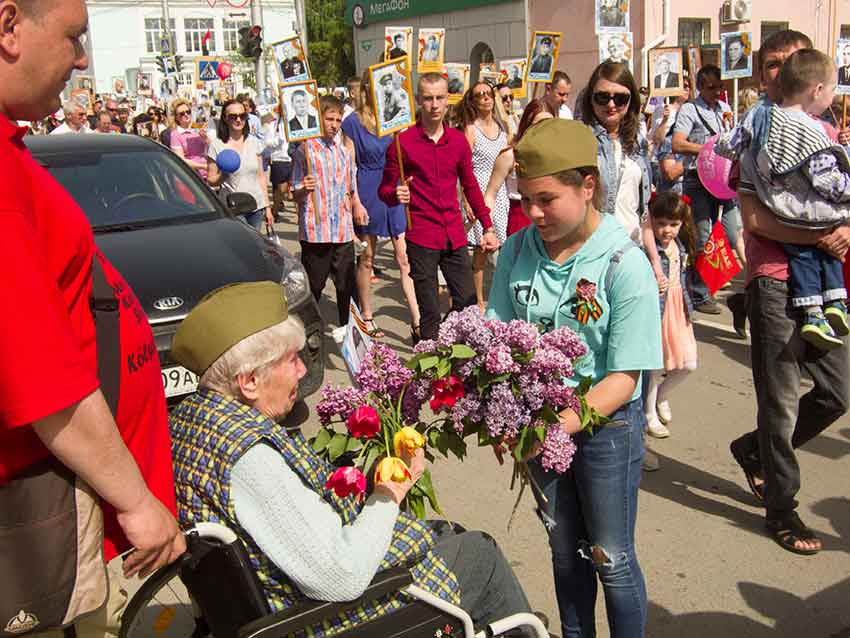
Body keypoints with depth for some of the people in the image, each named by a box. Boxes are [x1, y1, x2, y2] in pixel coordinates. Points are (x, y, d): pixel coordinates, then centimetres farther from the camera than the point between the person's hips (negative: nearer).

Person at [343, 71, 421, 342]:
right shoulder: (353, 122, -2)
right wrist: (355, 202, -11)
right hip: (368, 192, -3)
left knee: (405, 257, -3)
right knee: (367, 257, 10)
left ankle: (417, 322, -4)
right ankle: (367, 316, 24)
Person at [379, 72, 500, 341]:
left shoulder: (458, 140, 8)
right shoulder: (403, 142, -5)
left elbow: (470, 186, 18)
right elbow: (385, 190, 0)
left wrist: (488, 228, 16)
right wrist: (396, 195, -23)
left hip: (455, 237, 4)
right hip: (421, 239, -4)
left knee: (468, 304, 6)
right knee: (430, 314, 2)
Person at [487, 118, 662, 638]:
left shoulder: (625, 265, -19)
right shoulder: (518, 250, -6)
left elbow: (624, 378, -20)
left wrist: (560, 424, -32)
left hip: (606, 424, -4)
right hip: (541, 420, 4)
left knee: (611, 559, 12)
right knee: (565, 551, 22)